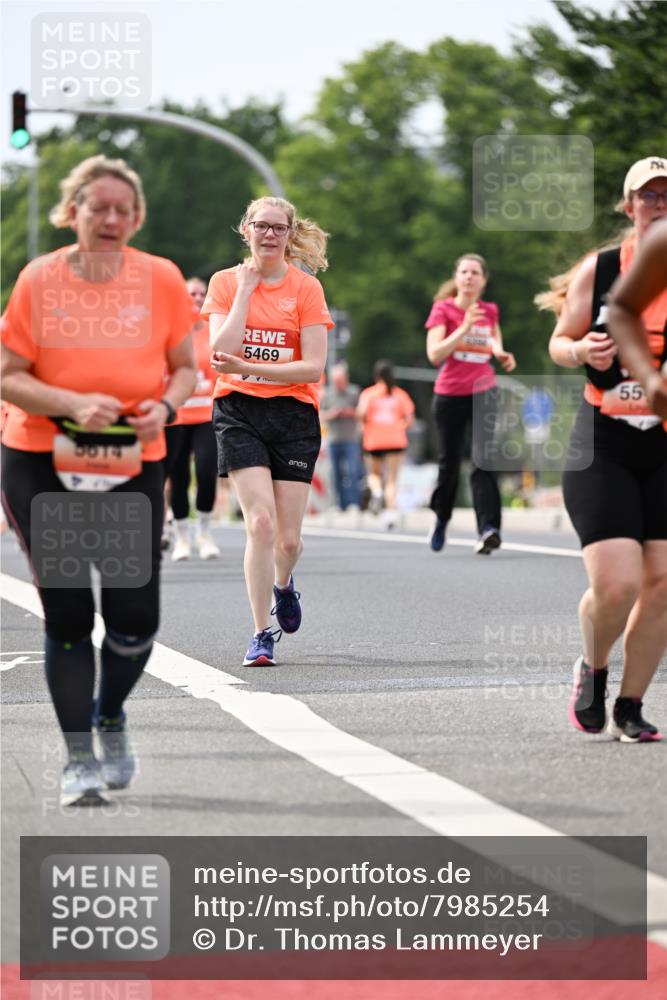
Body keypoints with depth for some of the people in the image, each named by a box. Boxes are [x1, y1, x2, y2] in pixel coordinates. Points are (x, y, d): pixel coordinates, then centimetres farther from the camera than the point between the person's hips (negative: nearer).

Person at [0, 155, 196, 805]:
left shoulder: (161, 279, -2)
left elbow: (185, 368, 7)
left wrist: (164, 407, -14)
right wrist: (73, 403, -20)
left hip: (133, 466, 1)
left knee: (135, 618, -2)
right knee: (67, 615, 0)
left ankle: (110, 718, 28)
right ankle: (78, 757, 12)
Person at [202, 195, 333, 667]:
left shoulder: (306, 288, 0)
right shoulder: (226, 282, 3)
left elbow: (313, 367, -7)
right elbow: (221, 353, -10)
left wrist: (248, 366, -15)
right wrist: (245, 289, -9)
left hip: (294, 415, 1)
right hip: (238, 413, 0)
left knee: (288, 538, 3)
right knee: (261, 522, -16)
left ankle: (282, 584, 40)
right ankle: (262, 634, -6)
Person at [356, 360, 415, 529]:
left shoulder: (369, 393, 2)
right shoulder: (400, 394, 7)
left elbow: (362, 412, -13)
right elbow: (409, 417, -1)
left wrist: (364, 426, 5)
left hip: (373, 439, -1)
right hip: (396, 441, 1)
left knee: (373, 473, 18)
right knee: (392, 479, 1)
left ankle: (376, 491, -14)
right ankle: (391, 510, -16)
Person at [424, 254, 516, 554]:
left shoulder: (490, 311, 6)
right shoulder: (443, 309, -4)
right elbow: (434, 354, -15)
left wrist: (502, 354, 4)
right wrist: (464, 329, -23)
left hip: (483, 393, 1)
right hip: (449, 396, -1)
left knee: (484, 461, -14)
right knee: (449, 463, 9)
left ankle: (488, 529, -21)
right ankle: (441, 520, 34)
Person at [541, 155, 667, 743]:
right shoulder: (599, 269, 0)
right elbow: (559, 343, 9)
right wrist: (581, 351, -13)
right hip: (603, 446, -1)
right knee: (616, 584, -14)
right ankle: (592, 669, 18)